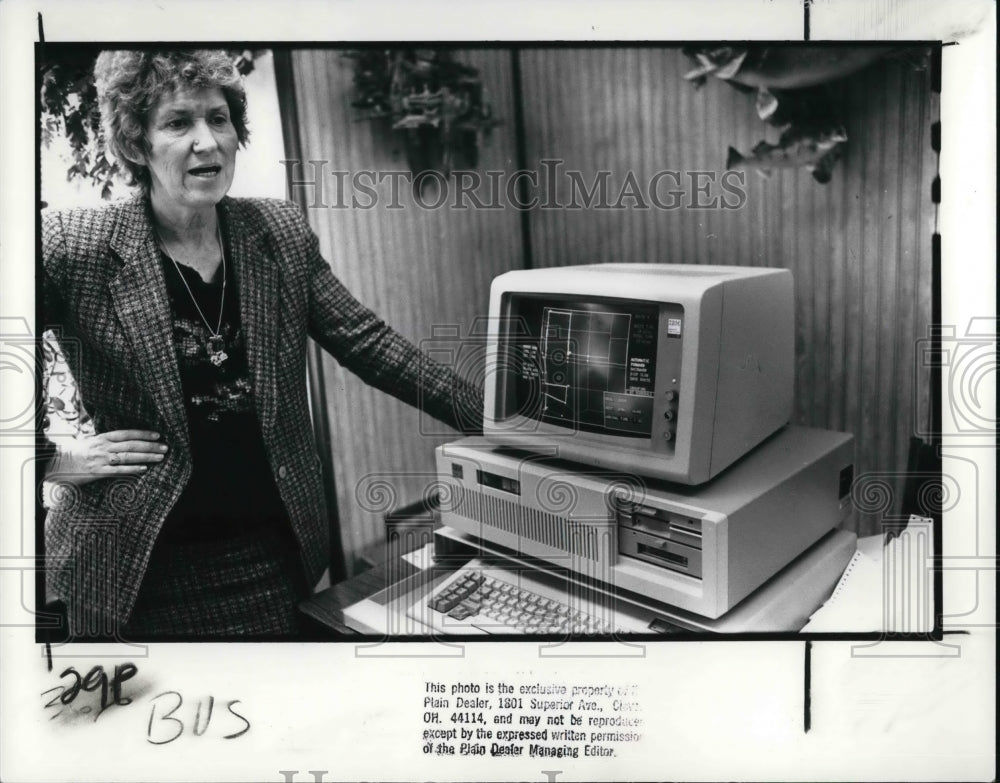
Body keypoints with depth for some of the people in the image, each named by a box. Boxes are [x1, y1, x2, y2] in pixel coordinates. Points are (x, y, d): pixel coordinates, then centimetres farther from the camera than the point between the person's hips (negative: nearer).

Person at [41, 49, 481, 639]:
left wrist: (490, 414, -2)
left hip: (276, 552, 4)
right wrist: (54, 461, -13)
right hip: (139, 569, -3)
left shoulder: (283, 232, -1)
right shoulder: (74, 245, -12)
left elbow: (366, 342, 1)